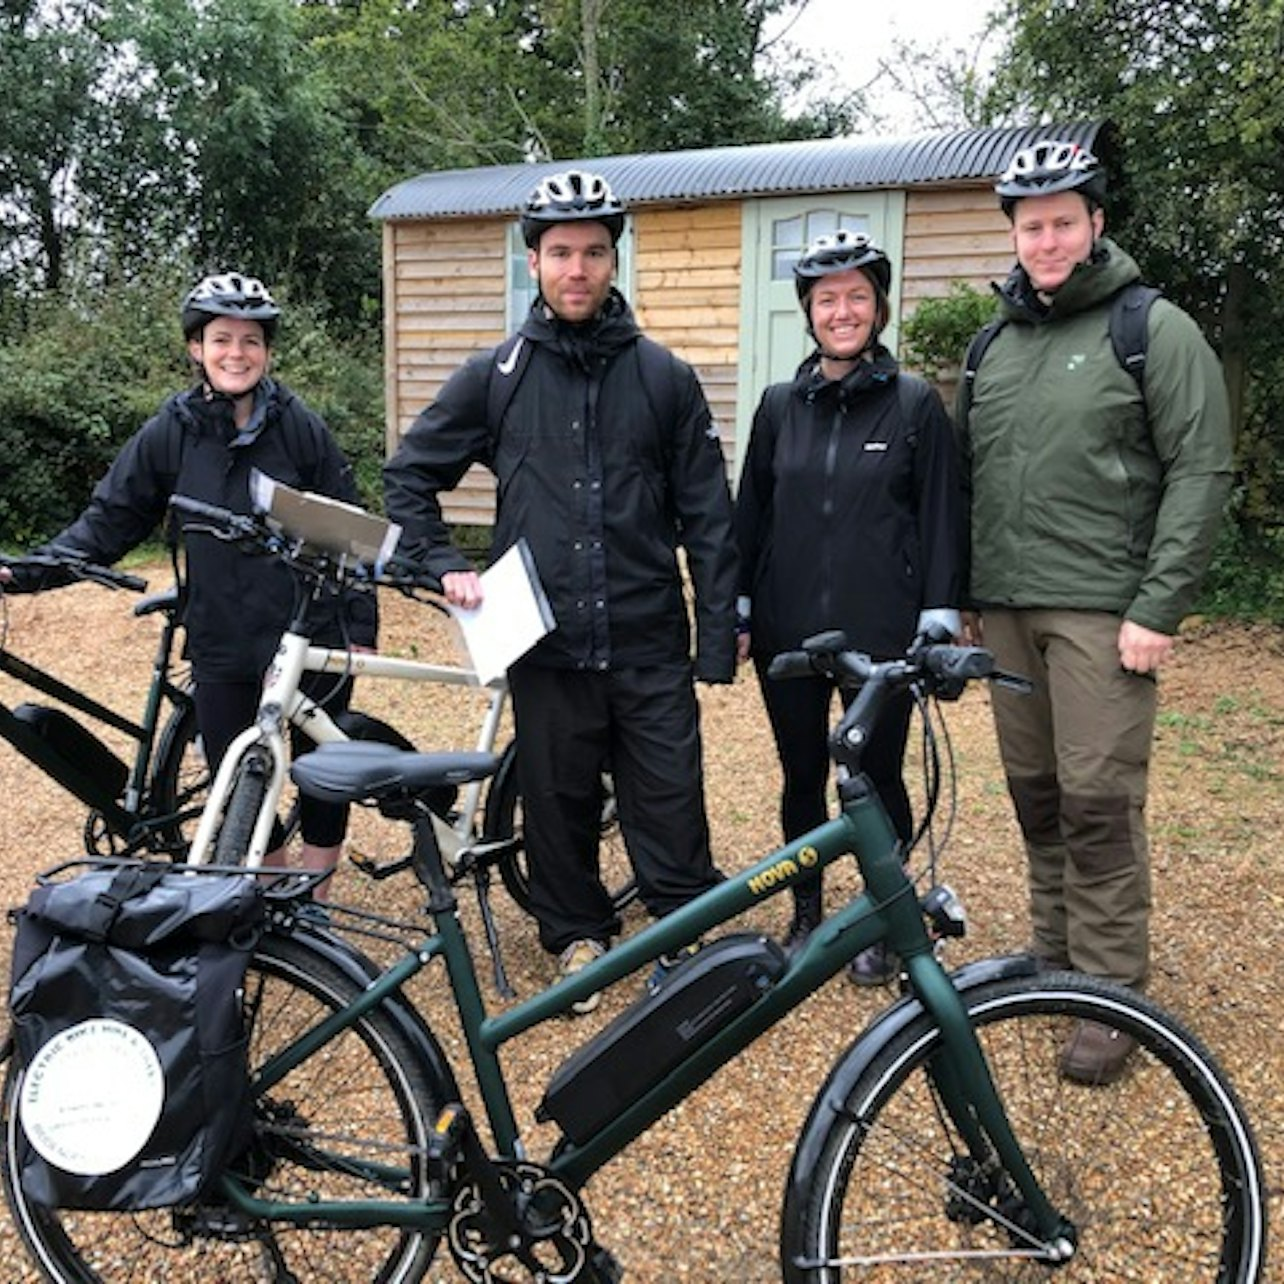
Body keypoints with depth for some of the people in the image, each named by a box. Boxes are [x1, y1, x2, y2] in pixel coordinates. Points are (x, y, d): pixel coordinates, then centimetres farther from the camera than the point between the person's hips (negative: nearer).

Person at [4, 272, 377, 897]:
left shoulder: (299, 425, -4)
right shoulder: (169, 433, 1)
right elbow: (107, 522, 5)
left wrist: (361, 625, -1)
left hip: (310, 640, -1)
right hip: (221, 645, 2)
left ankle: (312, 904, 27)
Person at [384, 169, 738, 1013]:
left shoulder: (663, 376, 3)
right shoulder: (495, 376, 4)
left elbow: (707, 515, 2)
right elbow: (409, 478, 13)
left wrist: (719, 638, -1)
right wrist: (447, 567, 1)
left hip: (650, 643, -1)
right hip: (546, 643, 1)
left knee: (671, 803, 2)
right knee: (558, 802, 12)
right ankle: (579, 938, 31)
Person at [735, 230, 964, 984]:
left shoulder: (916, 404, -1)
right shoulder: (781, 406, 7)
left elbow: (942, 519, -2)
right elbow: (752, 513, 10)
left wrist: (939, 623, -8)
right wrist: (737, 612, 7)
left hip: (881, 634, -3)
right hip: (788, 631, 3)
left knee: (878, 779, 6)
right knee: (802, 778, 12)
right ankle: (807, 916, 29)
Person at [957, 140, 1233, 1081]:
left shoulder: (1155, 330, -3)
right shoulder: (995, 343, 15)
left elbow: (1201, 473, -9)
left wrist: (1159, 608, -15)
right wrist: (966, 595, 13)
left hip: (1100, 610, -6)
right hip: (1006, 609, 6)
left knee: (1098, 803, -5)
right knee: (1036, 794, 12)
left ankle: (1111, 994, 8)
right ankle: (1056, 957, 27)